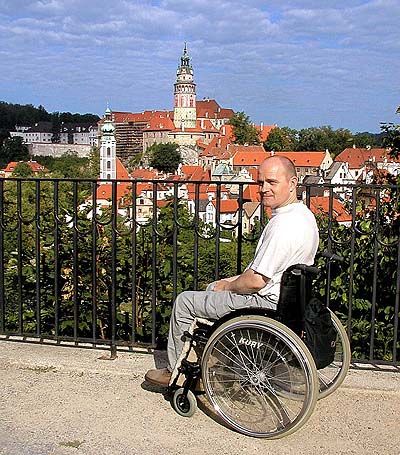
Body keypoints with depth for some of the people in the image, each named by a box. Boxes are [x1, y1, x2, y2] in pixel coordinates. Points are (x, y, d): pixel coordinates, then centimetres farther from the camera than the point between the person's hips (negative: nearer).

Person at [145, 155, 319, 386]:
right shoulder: (303, 213, 5)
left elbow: (256, 281, -26)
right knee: (212, 288, 29)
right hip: (284, 292, 10)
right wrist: (233, 280, 10)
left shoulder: (283, 225, -28)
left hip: (266, 302, -10)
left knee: (185, 301, 0)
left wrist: (229, 286, -7)